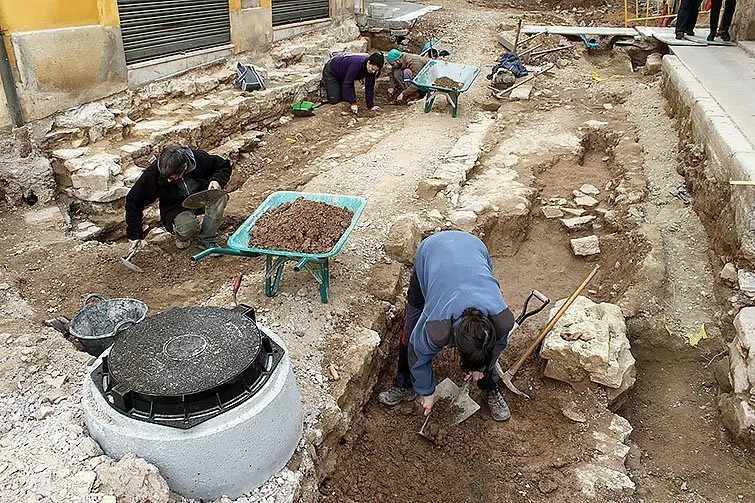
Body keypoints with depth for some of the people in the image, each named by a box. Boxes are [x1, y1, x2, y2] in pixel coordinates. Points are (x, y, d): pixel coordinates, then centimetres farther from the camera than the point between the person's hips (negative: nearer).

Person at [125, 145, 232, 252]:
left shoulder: (199, 158, -20)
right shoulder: (154, 172, -22)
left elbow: (225, 166, -1)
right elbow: (134, 200, -12)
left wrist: (217, 180, -24)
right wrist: (135, 234, -11)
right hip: (176, 207, -2)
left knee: (220, 196, -31)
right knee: (187, 227, -37)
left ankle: (207, 240, -15)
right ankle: (182, 237, 4)